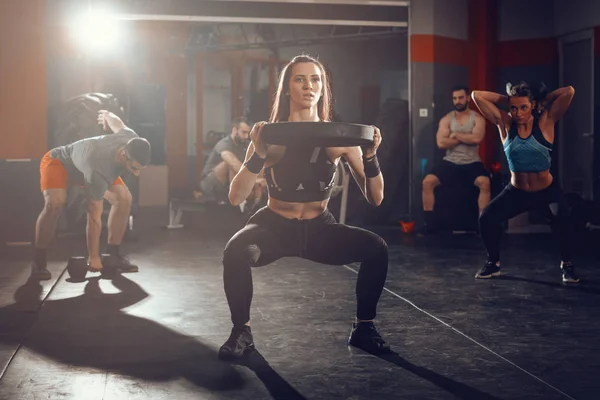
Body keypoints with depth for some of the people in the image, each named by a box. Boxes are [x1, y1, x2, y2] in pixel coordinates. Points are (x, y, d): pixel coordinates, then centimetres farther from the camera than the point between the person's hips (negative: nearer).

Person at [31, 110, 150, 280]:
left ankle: (113, 254, -1)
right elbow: (94, 216, -37)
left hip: (86, 159, 7)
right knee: (54, 204, -33)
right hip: (59, 162, -7)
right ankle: (38, 261, -18)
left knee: (124, 198, -12)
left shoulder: (132, 141, -27)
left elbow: (117, 122, -3)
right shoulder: (98, 170, -44)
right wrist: (93, 257, -30)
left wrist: (106, 115, 22)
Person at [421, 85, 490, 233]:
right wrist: (465, 139, -9)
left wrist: (455, 135, -9)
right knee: (427, 182, -19)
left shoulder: (477, 118, 1)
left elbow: (477, 138, -18)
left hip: (472, 163, -2)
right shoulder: (446, 119, 6)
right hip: (450, 162, 2)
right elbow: (441, 143, -9)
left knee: (485, 183, -32)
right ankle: (430, 222, -9)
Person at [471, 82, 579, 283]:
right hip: (516, 191, 2)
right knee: (486, 218, -17)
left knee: (563, 220, -29)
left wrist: (543, 101, -8)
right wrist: (507, 99, -5)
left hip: (547, 191, -2)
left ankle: (567, 265, -4)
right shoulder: (505, 123, -7)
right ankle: (493, 263, 8)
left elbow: (569, 91, -21)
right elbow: (477, 95, -8)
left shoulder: (545, 122, -11)